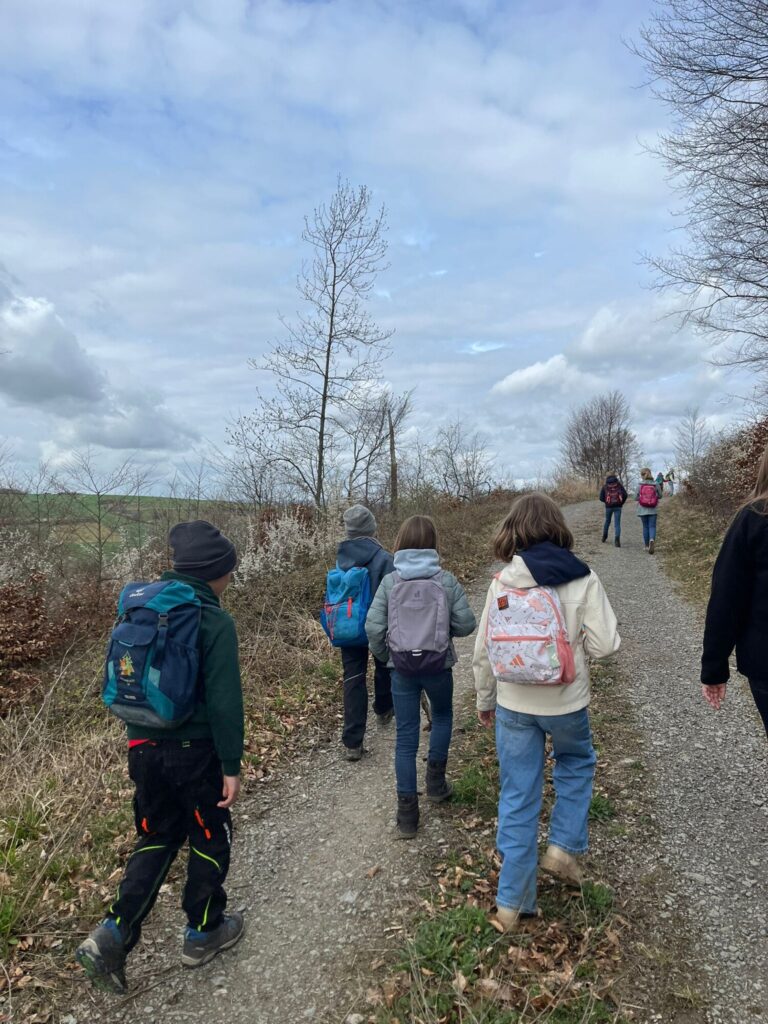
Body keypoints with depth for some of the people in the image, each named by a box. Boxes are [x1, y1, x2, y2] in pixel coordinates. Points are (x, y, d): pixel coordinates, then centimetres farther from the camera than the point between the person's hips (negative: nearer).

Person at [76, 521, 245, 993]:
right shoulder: (214, 622, -19)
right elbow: (224, 701, -20)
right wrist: (232, 765, -12)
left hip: (145, 747, 6)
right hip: (195, 751, -6)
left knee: (157, 840, 23)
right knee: (210, 841, 16)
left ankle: (113, 935, 14)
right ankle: (203, 934, 33)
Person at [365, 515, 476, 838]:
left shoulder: (390, 581, -7)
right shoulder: (446, 580, -9)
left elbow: (374, 627, -10)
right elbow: (466, 624, -9)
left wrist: (383, 655, 8)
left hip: (402, 668, 1)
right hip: (438, 666, 0)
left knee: (405, 736, 9)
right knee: (442, 716, 28)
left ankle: (407, 812, 15)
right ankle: (436, 781, 34)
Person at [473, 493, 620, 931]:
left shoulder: (502, 583, -8)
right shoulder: (583, 579, -11)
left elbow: (484, 650, -3)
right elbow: (605, 644, -13)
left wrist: (485, 700, 12)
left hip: (513, 704, 1)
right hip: (566, 702, -1)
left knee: (517, 798, 12)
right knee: (577, 764, 31)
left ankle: (513, 900, 21)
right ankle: (565, 847, 26)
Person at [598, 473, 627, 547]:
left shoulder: (605, 486, 1)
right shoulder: (619, 485, 1)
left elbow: (601, 498, -2)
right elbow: (625, 495, -7)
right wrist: (621, 503, 8)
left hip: (608, 507, 1)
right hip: (618, 507, -1)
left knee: (607, 521, 21)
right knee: (617, 524, -1)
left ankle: (604, 537, 33)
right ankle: (617, 538, -18)